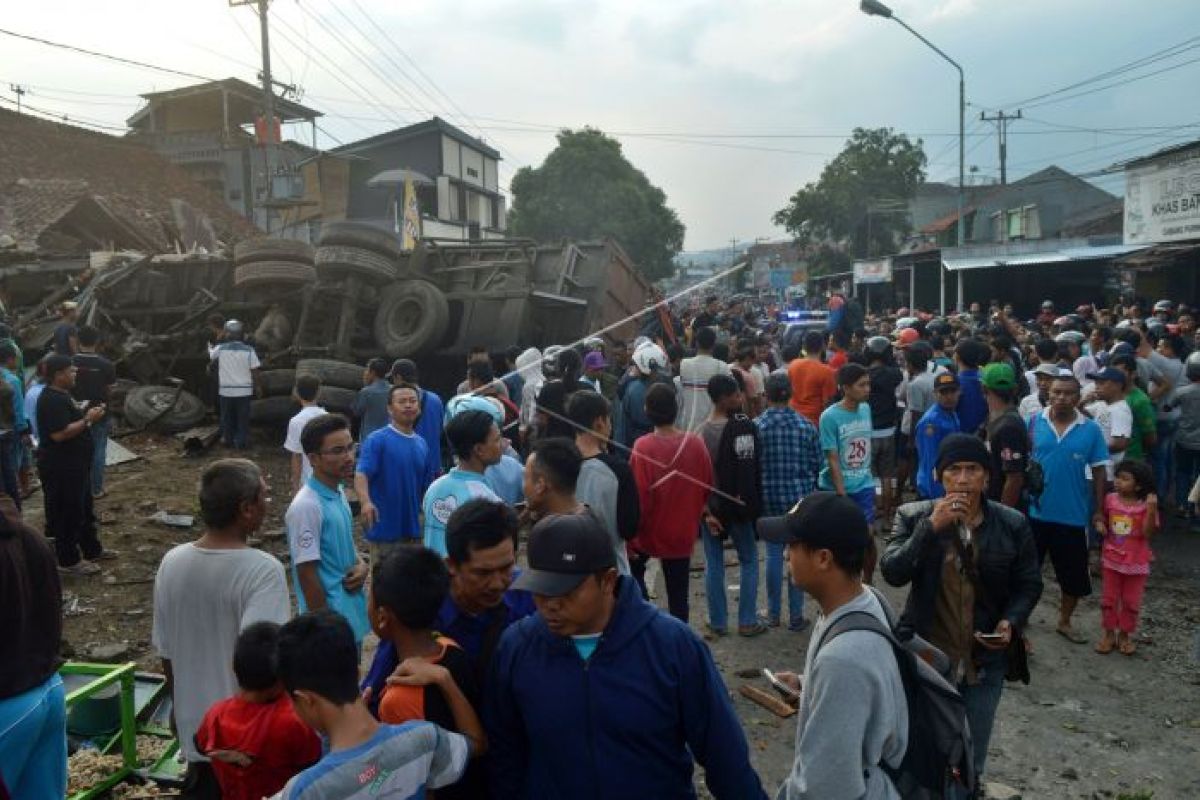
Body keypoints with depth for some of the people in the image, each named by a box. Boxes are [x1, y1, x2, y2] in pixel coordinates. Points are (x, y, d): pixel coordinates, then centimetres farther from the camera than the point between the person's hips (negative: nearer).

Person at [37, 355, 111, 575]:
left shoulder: (61, 395, 11)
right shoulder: (52, 400, -22)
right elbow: (59, 434, -29)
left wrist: (88, 415, 7)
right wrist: (88, 420, -22)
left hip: (74, 465, 11)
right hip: (60, 468, -11)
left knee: (84, 509, 21)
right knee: (67, 515, 1)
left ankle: (92, 550, 34)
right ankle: (68, 561, 13)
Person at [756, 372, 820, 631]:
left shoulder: (757, 426, -9)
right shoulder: (806, 426, -6)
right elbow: (817, 464, 0)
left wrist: (759, 490, 14)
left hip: (769, 498, 0)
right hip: (801, 497, 0)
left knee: (774, 553, 11)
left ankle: (773, 614, 20)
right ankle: (796, 616, 14)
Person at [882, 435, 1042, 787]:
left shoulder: (1013, 524, -8)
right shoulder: (913, 517, -12)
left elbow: (1029, 584, 2)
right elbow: (892, 572, -22)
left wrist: (1011, 622, -16)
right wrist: (930, 527, -31)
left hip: (985, 659, 2)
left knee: (973, 755, 21)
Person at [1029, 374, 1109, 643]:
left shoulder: (1091, 430, -6)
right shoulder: (1033, 423, -6)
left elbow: (1099, 472, 1)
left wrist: (1098, 511, 0)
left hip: (1072, 516, 1)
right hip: (1034, 512, -1)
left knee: (1074, 574, 14)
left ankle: (1064, 622, 36)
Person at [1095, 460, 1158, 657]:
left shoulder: (1146, 505, -13)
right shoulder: (1110, 499, -4)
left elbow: (1148, 534, -19)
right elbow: (1103, 523, 9)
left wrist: (1151, 510, -29)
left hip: (1136, 562, -2)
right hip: (1111, 559, 2)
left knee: (1131, 602, 10)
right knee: (1109, 599, 10)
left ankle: (1124, 635, 25)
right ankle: (1109, 633, 23)